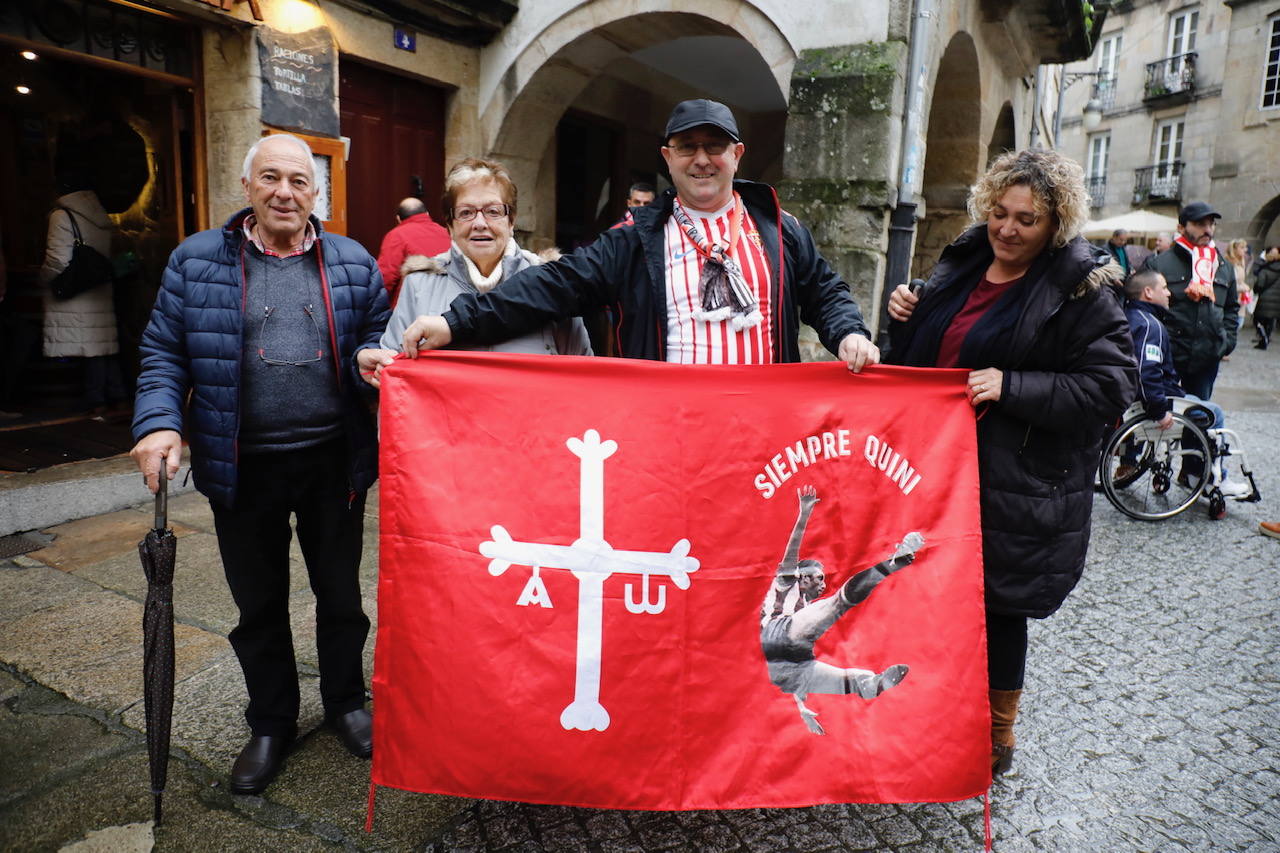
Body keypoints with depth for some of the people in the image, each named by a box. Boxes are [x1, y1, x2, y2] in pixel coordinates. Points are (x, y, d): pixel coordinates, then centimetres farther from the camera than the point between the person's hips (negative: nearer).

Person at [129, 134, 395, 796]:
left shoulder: (354, 264, 2)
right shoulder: (196, 260, 1)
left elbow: (378, 337, 10)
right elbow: (164, 351, 3)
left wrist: (371, 359, -14)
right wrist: (159, 422, -12)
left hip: (333, 462, 1)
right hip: (242, 467, 0)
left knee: (341, 592, 15)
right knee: (259, 604, 15)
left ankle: (345, 703, 37)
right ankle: (271, 723, 35)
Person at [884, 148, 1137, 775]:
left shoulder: (1082, 289, -8)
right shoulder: (962, 264, 10)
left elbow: (1112, 387, -13)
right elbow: (922, 356, 20)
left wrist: (1012, 386, -23)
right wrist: (904, 318, -1)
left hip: (1014, 488, -6)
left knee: (997, 609, 7)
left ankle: (995, 741, 29)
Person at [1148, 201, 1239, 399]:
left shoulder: (1224, 267, 13)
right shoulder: (1161, 264, -5)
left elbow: (1232, 308, 23)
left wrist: (1228, 339, 9)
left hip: (1208, 357, 5)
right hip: (1168, 355, -5)